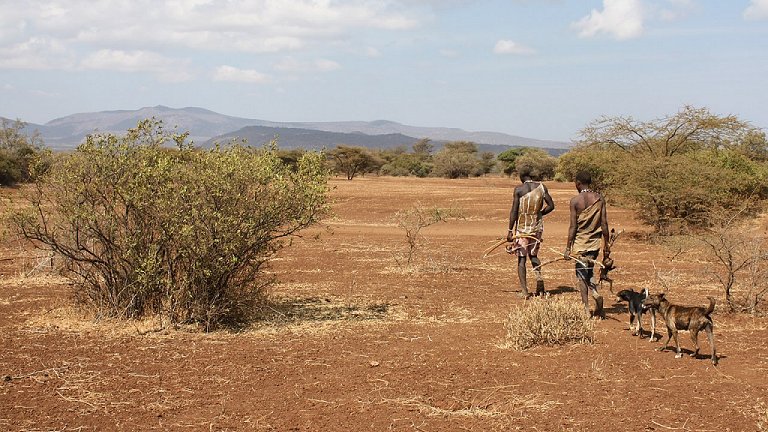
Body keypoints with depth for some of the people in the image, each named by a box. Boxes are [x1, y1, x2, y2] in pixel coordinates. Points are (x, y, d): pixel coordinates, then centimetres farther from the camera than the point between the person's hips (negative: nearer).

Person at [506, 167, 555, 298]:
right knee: (533, 255, 22)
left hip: (522, 227, -3)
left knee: (521, 258, 3)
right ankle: (539, 276, -5)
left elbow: (514, 211, -11)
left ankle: (524, 291, -2)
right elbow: (551, 205, 3)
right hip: (537, 226, 3)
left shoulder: (519, 189, -10)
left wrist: (510, 230, -6)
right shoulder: (541, 187, -1)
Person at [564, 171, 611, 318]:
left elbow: (573, 227, -11)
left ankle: (586, 308, 0)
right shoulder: (599, 199, 1)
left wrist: (568, 248, -6)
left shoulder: (575, 201, -11)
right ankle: (596, 294, -3)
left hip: (580, 242, -4)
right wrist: (606, 245, 9)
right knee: (589, 273, 20)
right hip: (595, 242, 4)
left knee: (581, 275, 4)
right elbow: (604, 224, 2)